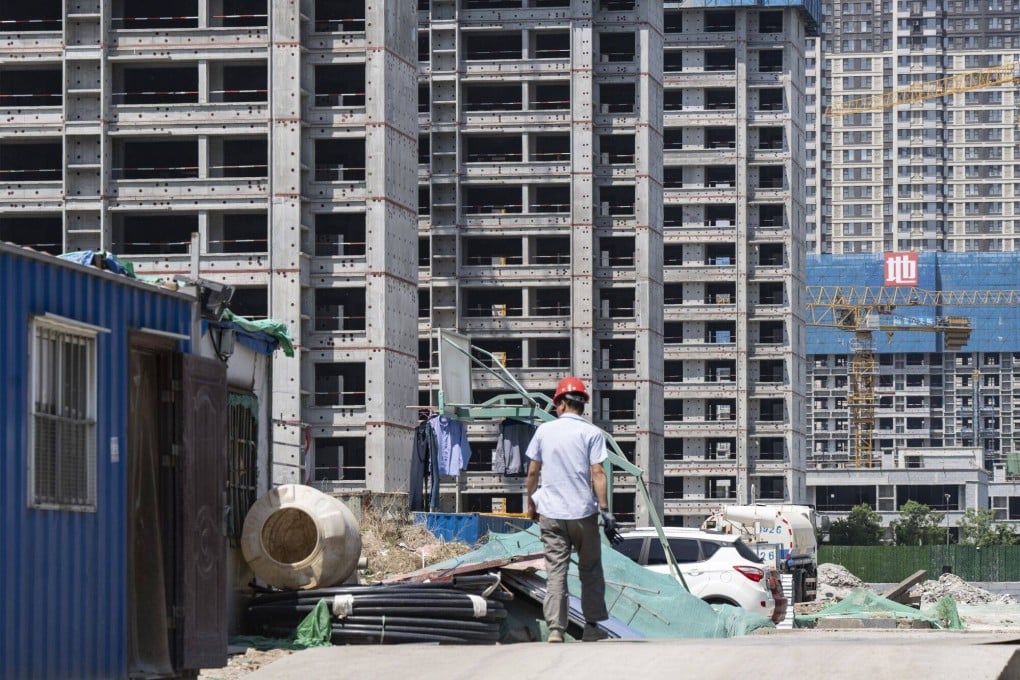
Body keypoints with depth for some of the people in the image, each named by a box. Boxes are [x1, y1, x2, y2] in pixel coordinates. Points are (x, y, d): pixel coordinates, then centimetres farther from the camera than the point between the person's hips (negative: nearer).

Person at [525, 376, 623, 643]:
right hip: (583, 512, -1)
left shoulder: (544, 430, 5)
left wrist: (531, 504, 22)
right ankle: (592, 626, 16)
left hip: (551, 514, 2)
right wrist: (605, 509, -10)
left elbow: (533, 471, 9)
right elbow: (597, 473, -10)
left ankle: (555, 629, -8)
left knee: (555, 572, 0)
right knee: (590, 570, 13)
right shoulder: (592, 433, -3)